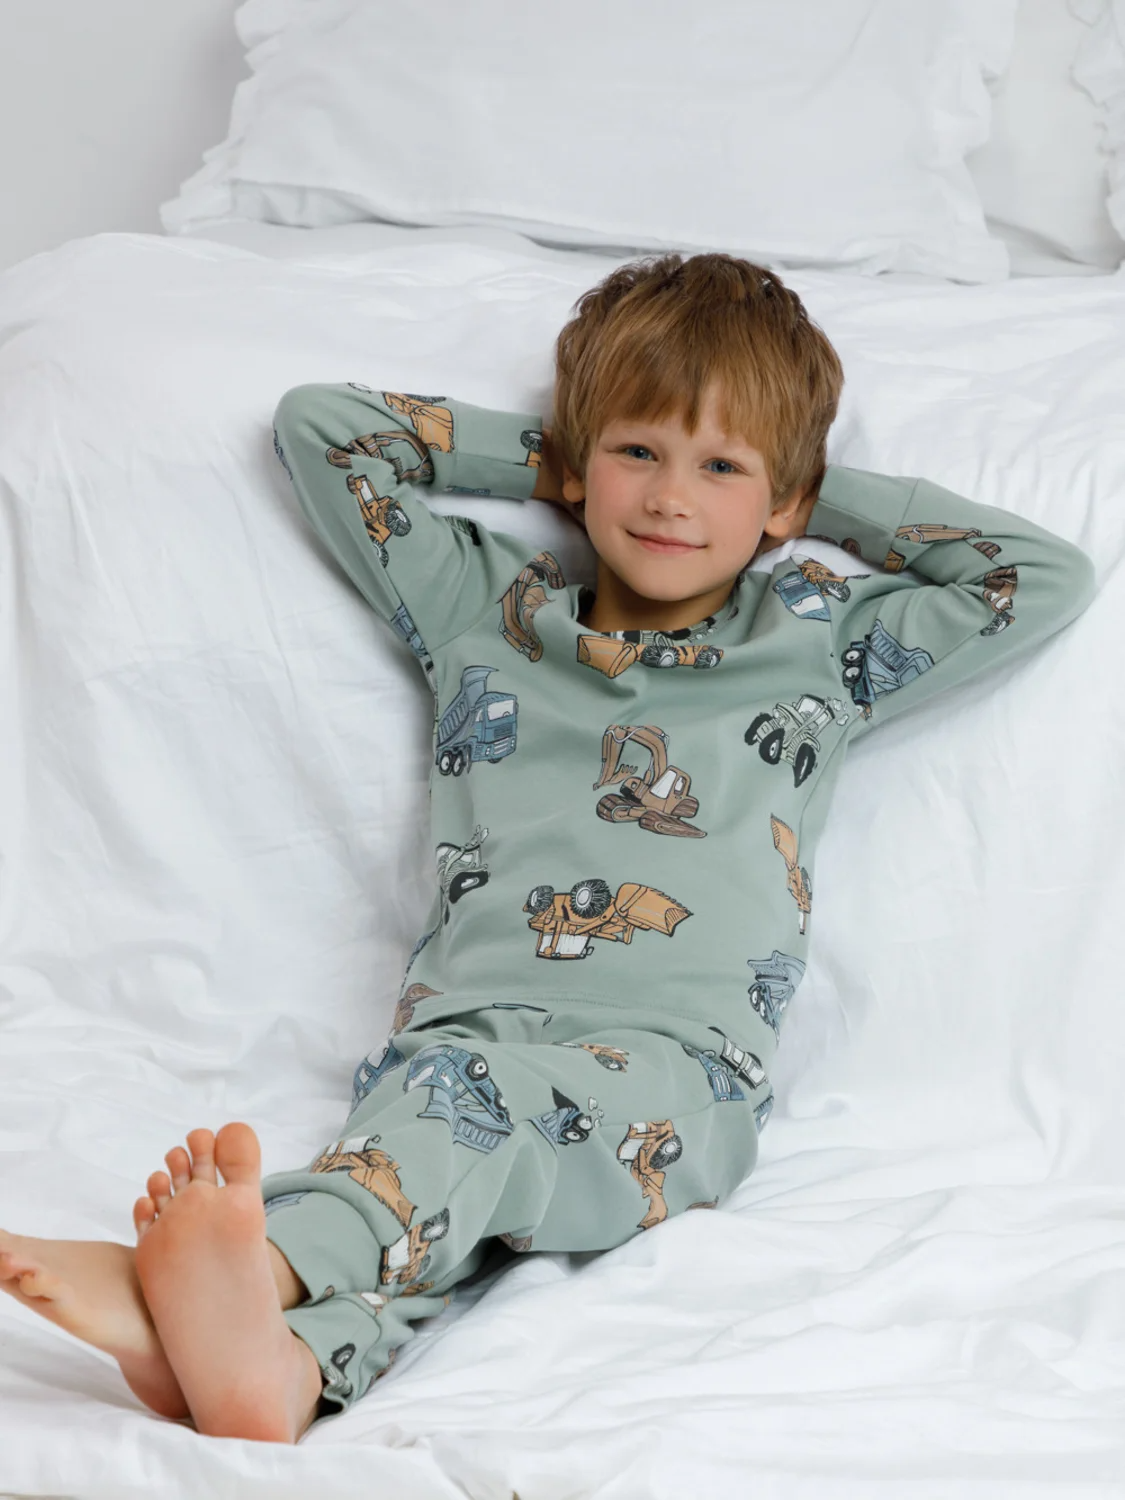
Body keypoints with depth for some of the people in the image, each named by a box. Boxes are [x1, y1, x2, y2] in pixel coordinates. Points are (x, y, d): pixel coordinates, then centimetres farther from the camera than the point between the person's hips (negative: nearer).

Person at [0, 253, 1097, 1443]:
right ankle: (286, 1368, -65)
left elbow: (1046, 576, 20)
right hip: (464, 1024, 2)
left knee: (472, 1094, -37)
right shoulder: (484, 613, 25)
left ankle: (258, 1263, -64)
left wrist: (822, 496, 24)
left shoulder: (819, 643, 21)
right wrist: (543, 455, 29)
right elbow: (318, 423, 31)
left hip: (675, 1066, -2)